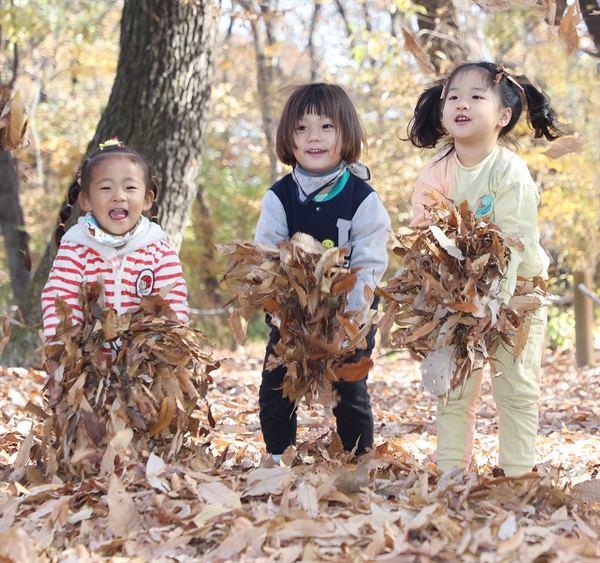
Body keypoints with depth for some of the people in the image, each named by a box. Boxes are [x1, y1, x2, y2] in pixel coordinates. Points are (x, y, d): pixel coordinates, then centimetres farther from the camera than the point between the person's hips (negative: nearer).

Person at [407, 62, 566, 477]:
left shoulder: (511, 174, -20)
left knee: (516, 387, 0)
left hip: (516, 290, -3)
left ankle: (517, 472, 12)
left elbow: (511, 245, -25)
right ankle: (450, 468, 16)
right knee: (454, 386, 5)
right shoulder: (435, 172, -8)